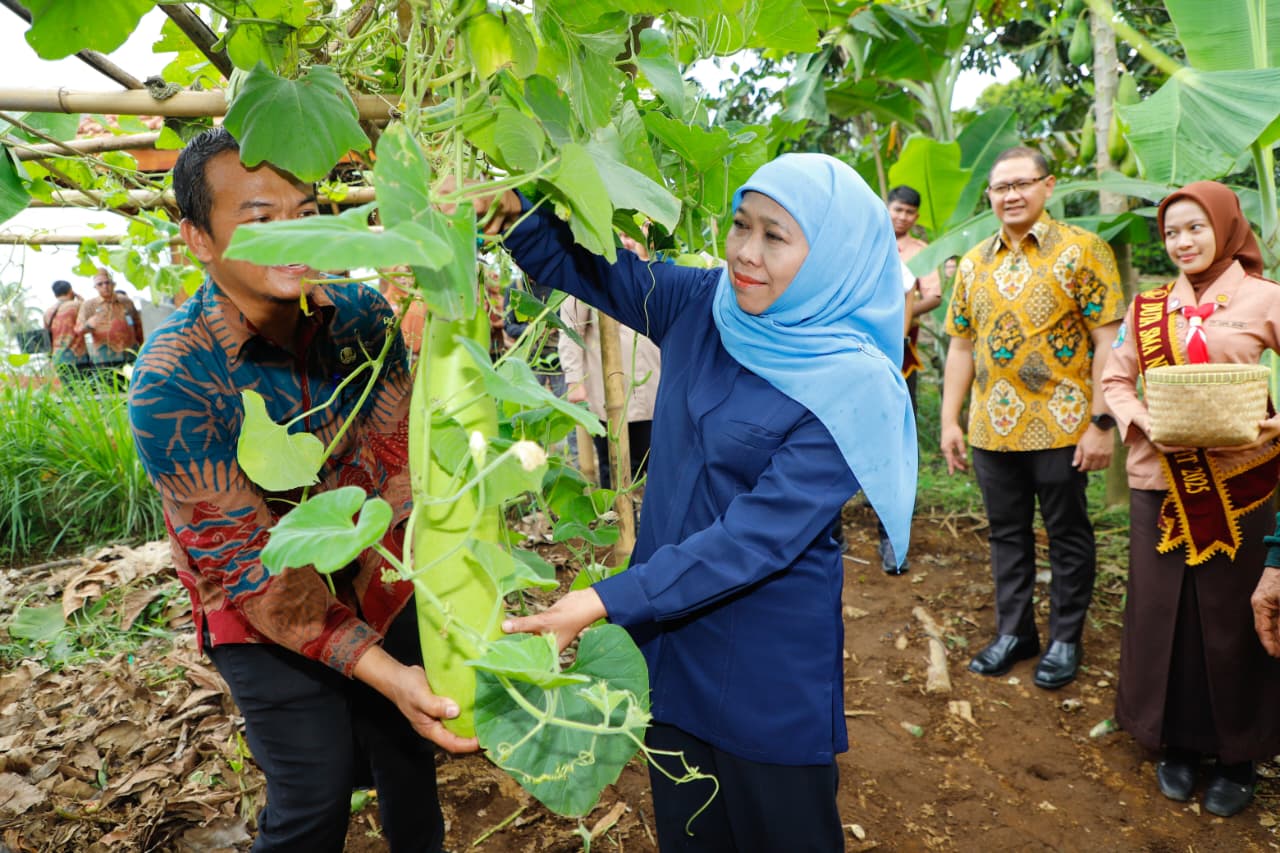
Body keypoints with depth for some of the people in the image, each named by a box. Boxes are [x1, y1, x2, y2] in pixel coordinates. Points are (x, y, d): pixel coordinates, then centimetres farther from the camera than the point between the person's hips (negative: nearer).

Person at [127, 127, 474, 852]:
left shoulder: (362, 314, -12)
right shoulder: (173, 379, -24)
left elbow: (401, 457, -14)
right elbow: (241, 561, -25)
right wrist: (384, 672, -31)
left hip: (380, 585, 4)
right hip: (264, 616, -3)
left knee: (411, 759, 16)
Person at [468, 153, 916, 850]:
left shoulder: (851, 387, -19)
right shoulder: (702, 307, -4)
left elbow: (759, 537, -24)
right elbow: (577, 262, 4)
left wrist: (607, 601, -27)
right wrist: (512, 207, -17)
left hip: (769, 662, -5)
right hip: (668, 627, 5)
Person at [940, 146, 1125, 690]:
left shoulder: (1082, 249, -4)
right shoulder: (973, 263, 9)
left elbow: (1107, 340, -8)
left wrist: (1102, 423, -14)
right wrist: (950, 420, 7)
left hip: (1062, 428, -4)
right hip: (993, 430, 4)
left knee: (1068, 536, 9)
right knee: (1006, 534, 14)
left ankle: (1065, 640, 25)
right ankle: (1013, 632, 29)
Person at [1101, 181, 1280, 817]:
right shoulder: (1147, 307, 9)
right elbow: (1114, 381, 9)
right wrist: (1141, 419, -9)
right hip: (1160, 482, 3)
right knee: (1159, 610, 8)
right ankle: (1175, 742, 27)